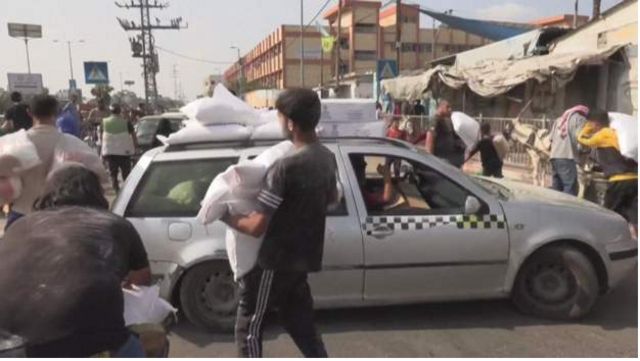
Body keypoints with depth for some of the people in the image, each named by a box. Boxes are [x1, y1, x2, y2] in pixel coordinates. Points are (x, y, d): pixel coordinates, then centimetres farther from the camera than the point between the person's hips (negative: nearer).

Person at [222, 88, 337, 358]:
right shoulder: (327, 158, 0)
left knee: (248, 327, 11)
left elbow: (257, 227, -23)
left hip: (275, 261, -8)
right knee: (301, 323, 23)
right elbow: (332, 198, 20)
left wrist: (225, 216, -7)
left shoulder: (285, 167, -25)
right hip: (303, 258, 8)